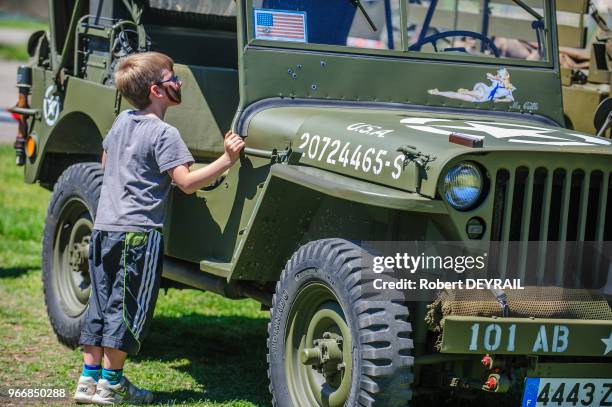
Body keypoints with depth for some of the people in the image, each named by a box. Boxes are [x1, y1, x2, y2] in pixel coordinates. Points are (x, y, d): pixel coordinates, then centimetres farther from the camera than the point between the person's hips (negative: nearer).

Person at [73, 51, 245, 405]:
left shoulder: (122, 121, 12)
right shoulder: (163, 134, -13)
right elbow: (187, 182, -19)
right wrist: (228, 160, -20)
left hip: (104, 227, 8)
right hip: (139, 233, -8)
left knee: (101, 305, 12)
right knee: (128, 309, 0)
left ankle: (89, 378, 15)